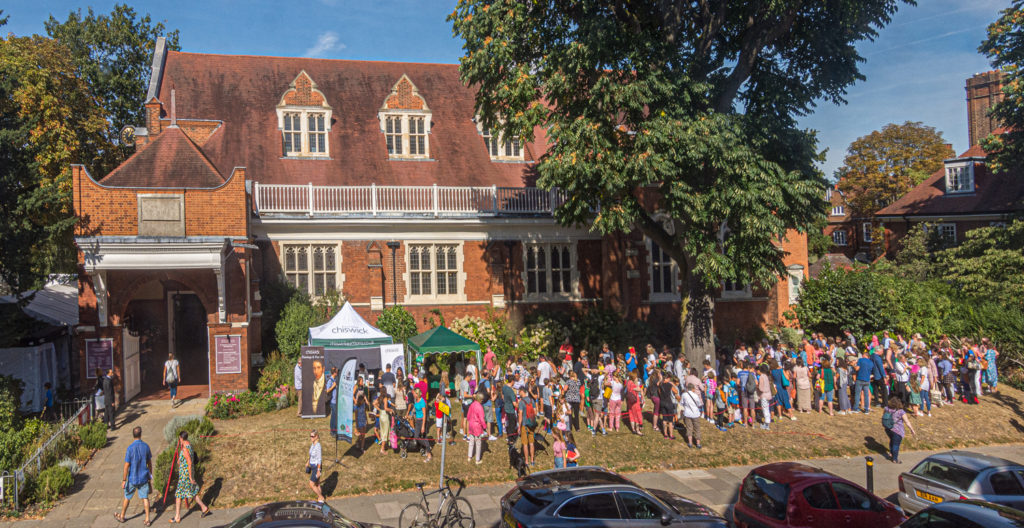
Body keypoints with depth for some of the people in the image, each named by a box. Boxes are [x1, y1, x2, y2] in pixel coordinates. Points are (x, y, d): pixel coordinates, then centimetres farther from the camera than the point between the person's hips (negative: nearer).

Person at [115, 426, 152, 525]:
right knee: (145, 498, 8)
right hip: (144, 478, 3)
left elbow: (126, 465, -15)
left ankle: (122, 517, 34)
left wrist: (124, 480, -7)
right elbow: (149, 463, 3)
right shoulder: (146, 446, -6)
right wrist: (150, 475, 16)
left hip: (132, 478, -2)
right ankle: (147, 520, 9)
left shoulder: (130, 448, -17)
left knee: (127, 498, 16)